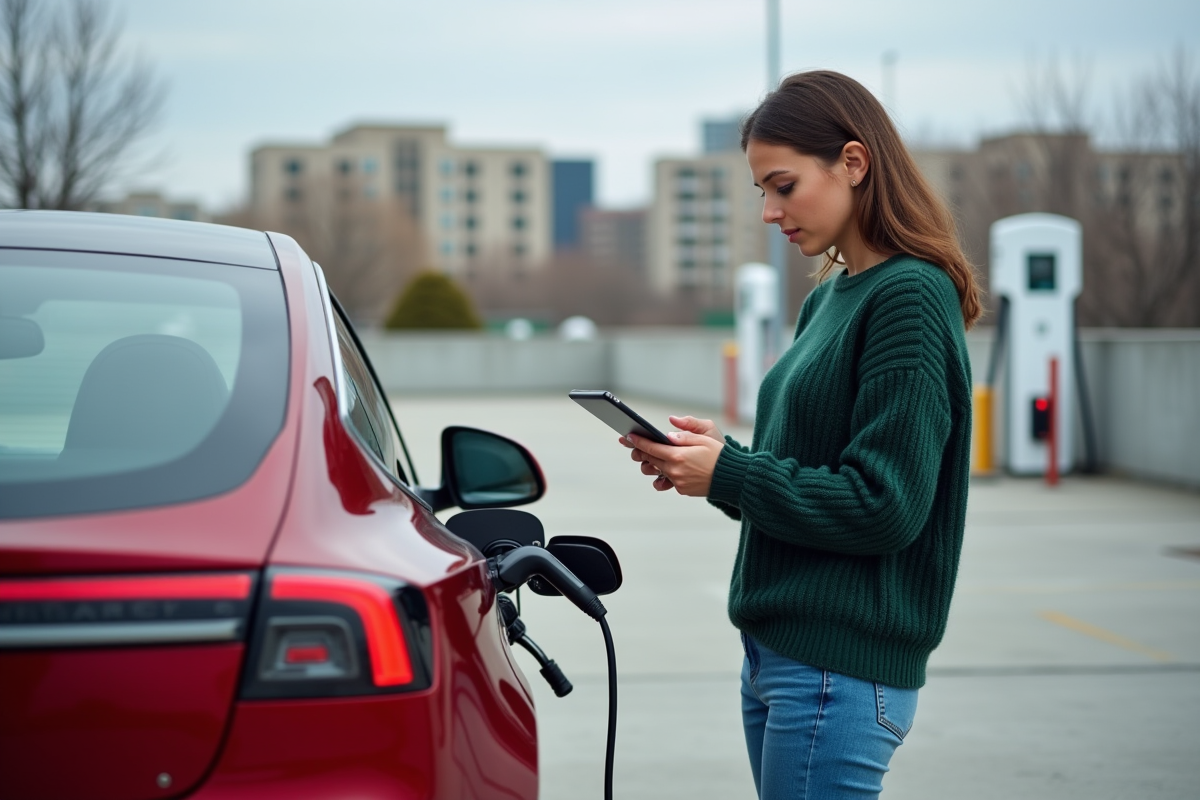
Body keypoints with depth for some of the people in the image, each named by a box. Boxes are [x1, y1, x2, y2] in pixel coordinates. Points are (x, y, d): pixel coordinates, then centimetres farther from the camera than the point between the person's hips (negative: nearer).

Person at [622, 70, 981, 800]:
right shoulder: (831, 299, 14)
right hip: (779, 654, 9)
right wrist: (720, 455, 0)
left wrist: (728, 474, -14)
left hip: (843, 670, -9)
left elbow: (884, 507, -19)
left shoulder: (909, 300, -14)